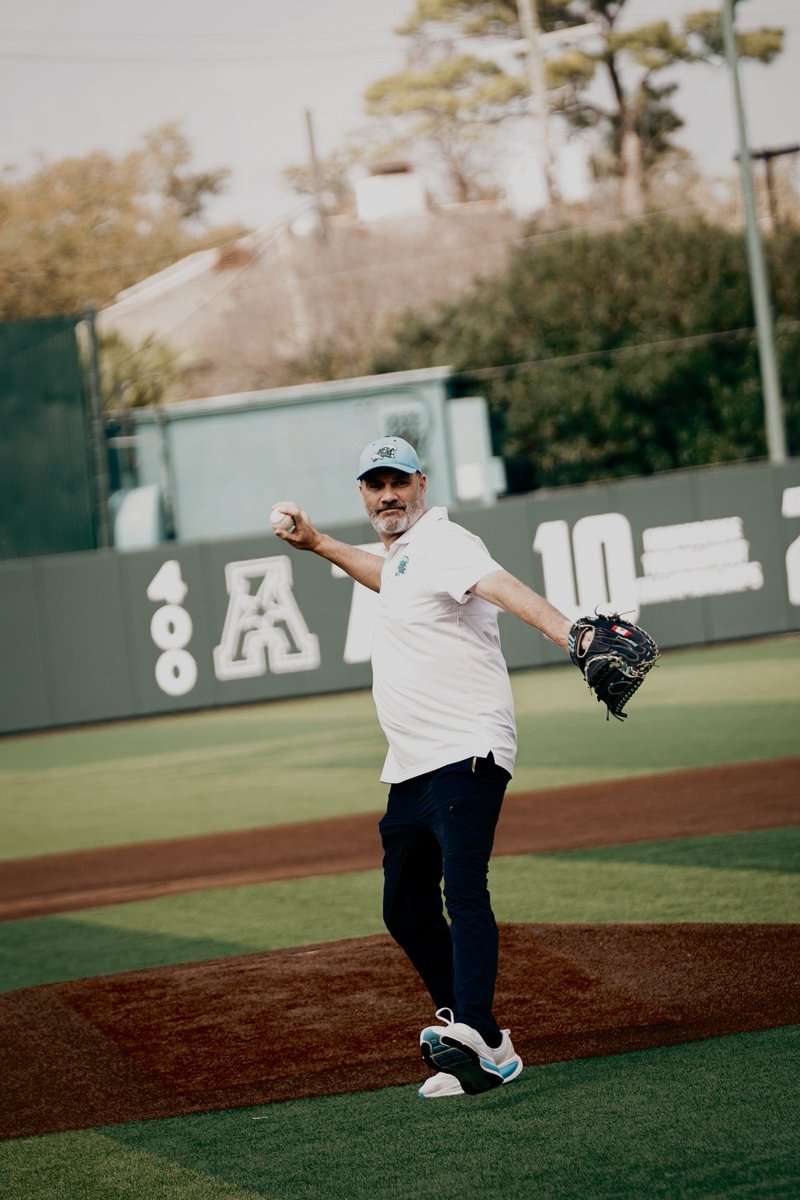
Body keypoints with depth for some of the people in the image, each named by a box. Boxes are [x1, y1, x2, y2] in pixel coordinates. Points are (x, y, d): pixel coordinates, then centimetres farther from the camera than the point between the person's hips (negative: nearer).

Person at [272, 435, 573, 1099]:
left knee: (463, 893, -22)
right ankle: (462, 1020, 32)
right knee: (406, 908, 16)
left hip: (466, 757, -10)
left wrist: (570, 636, -47)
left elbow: (504, 587, -30)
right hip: (411, 769, 10)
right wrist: (319, 544, 49)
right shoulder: (401, 553, 19)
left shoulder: (441, 541, -11)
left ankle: (478, 1047, -32)